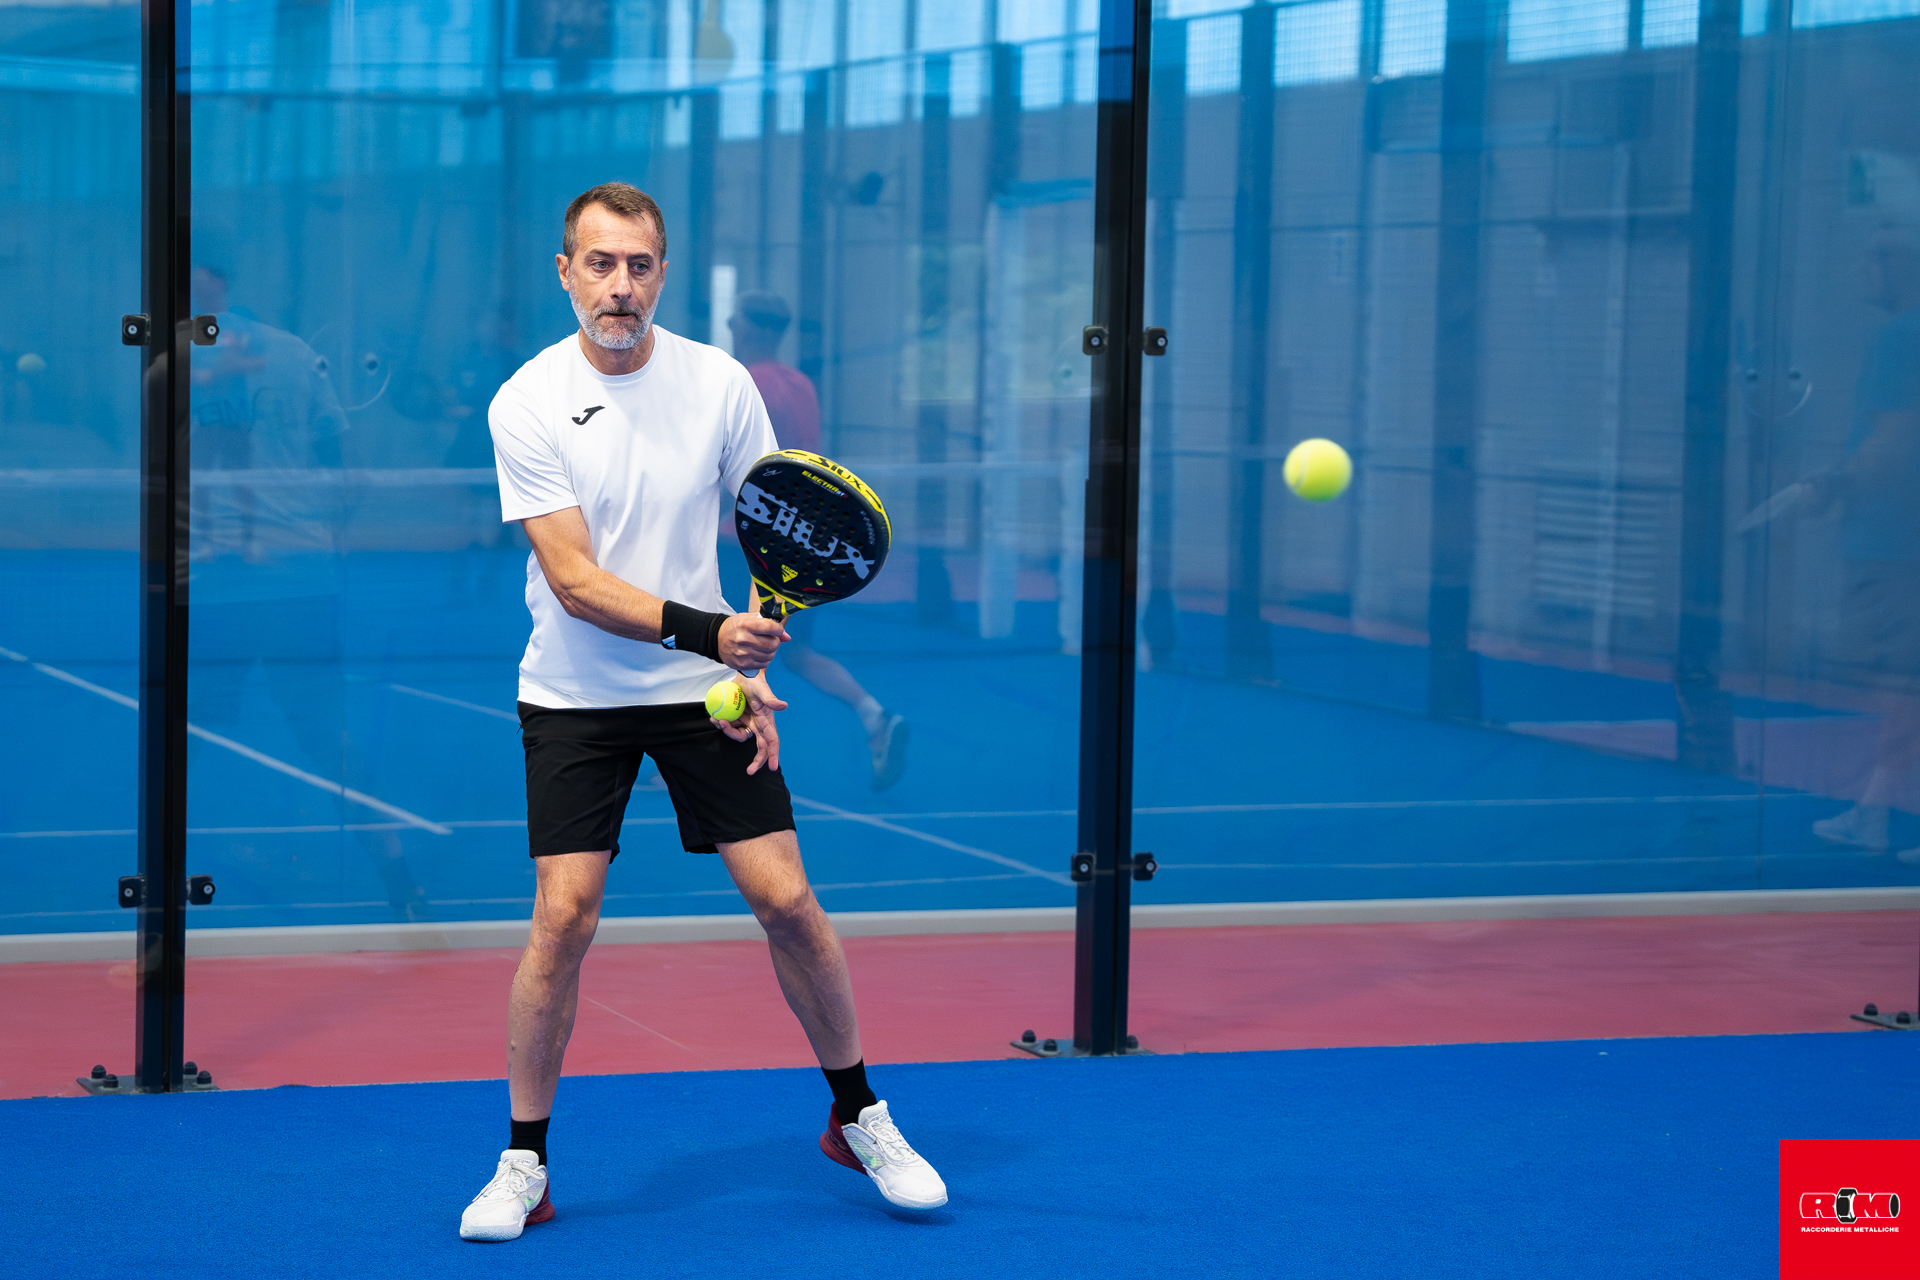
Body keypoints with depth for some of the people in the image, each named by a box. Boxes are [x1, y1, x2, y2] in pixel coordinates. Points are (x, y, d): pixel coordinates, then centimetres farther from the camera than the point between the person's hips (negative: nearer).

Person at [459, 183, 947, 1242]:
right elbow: (574, 579, -19)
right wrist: (707, 631, -31)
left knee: (786, 898, -2)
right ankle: (523, 1164, 5)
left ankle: (857, 1117, 18)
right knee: (564, 917, -10)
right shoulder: (527, 404, -12)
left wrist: (757, 671, -4)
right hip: (576, 697, -2)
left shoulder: (720, 383, -3)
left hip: (709, 687, 2)